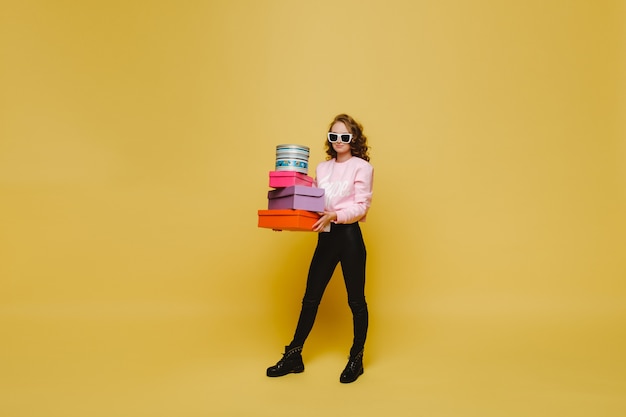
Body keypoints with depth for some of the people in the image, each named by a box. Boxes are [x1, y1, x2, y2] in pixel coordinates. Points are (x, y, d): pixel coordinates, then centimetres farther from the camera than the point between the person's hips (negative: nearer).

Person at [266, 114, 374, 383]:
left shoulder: (362, 167, -2)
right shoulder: (322, 167, 14)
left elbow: (361, 207, -11)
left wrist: (334, 216, -26)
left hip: (349, 237, -5)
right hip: (326, 237, 5)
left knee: (356, 300, 5)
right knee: (310, 297, 9)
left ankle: (357, 359, 22)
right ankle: (294, 356, 20)